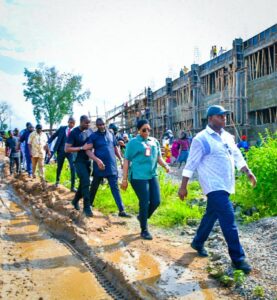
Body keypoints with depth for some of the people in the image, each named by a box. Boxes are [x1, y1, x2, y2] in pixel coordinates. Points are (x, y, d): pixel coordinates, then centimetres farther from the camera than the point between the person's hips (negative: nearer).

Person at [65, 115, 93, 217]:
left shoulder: (90, 131, 3)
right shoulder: (74, 133, -12)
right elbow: (66, 149, -15)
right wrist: (82, 148, -21)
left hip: (88, 160, 6)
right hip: (79, 161, -6)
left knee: (83, 182, 14)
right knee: (86, 182, -14)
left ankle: (75, 200, 36)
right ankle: (87, 207, -6)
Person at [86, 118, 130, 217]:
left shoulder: (111, 134, 7)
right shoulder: (93, 136, -5)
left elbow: (115, 148, 18)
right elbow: (88, 151, -14)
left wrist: (121, 159, 13)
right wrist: (97, 160, -28)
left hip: (112, 166, 2)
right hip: (99, 166, -2)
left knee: (115, 188, 1)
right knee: (94, 187, 14)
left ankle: (121, 211, 0)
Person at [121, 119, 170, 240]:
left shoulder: (154, 141, 12)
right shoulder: (133, 142, -2)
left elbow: (158, 157, 17)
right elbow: (126, 161, -1)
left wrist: (165, 165, -5)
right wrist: (124, 179, -4)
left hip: (152, 175, 5)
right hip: (138, 177, -5)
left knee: (156, 201, 5)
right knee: (144, 203, -2)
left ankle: (142, 217, 33)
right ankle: (144, 230, 15)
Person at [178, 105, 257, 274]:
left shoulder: (228, 136, 12)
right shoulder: (201, 139, -11)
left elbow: (237, 156, 19)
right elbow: (191, 163, -11)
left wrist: (248, 172, 7)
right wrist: (183, 186, -12)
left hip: (225, 185, 8)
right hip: (214, 186, -8)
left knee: (212, 215, 19)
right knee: (228, 220, -10)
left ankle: (198, 242, 38)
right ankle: (238, 258, -1)